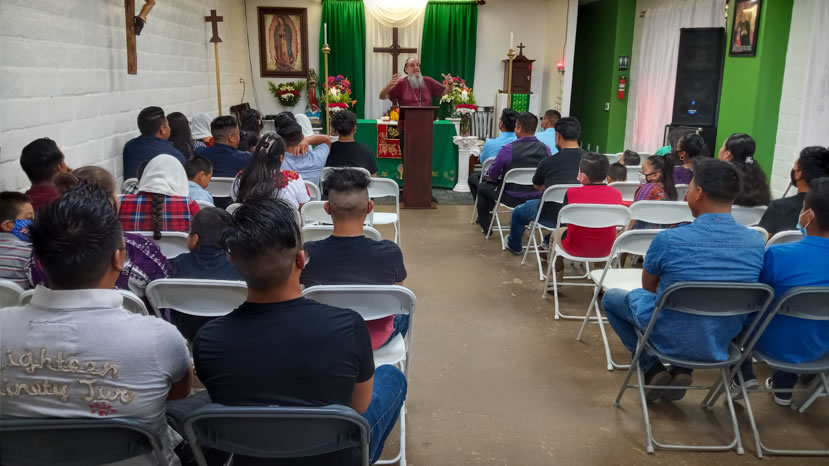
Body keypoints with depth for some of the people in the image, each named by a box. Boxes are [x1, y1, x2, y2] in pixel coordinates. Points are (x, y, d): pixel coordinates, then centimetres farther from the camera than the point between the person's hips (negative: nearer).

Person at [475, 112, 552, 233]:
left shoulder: (508, 149, -22)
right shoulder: (546, 149, -10)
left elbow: (492, 175, -9)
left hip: (512, 198, -4)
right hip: (537, 198, 4)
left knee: (483, 187, 24)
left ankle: (485, 225, 36)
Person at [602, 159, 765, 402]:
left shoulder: (669, 239, -23)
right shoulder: (757, 242, -12)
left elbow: (648, 287, -4)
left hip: (670, 338, -3)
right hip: (720, 344, 4)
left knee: (611, 297, 22)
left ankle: (652, 368, 12)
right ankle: (682, 370, 20)